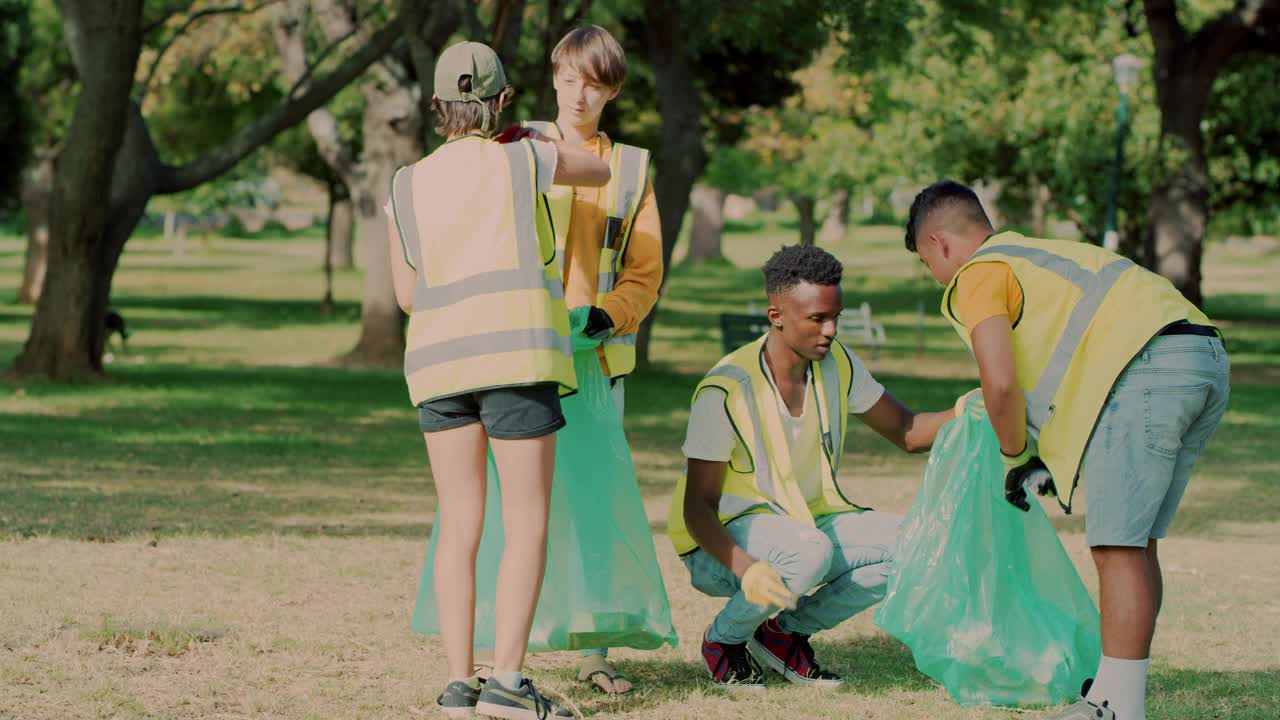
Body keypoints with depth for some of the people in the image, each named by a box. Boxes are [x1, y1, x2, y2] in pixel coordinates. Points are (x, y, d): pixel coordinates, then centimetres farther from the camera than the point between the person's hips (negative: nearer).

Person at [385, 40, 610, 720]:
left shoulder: (406, 187, 12)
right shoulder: (525, 159, 5)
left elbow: (407, 295, 17)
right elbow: (599, 172, 24)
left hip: (437, 359, 4)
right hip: (517, 355, -4)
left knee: (460, 528, 7)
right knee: (528, 525, -2)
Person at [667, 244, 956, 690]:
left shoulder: (836, 364, -3)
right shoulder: (725, 391, -22)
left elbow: (907, 432, 7)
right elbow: (697, 507, -22)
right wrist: (744, 567, -40)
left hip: (809, 523, 7)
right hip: (723, 541, -7)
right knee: (807, 551, -38)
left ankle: (788, 630, 0)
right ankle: (723, 638, -9)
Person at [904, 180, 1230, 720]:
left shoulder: (978, 276, 4)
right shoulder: (1043, 254, 33)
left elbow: (1000, 383, -10)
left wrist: (1016, 458, 7)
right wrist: (1052, 454, 35)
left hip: (1149, 370, -9)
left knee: (1118, 547, -7)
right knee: (1136, 543, 15)